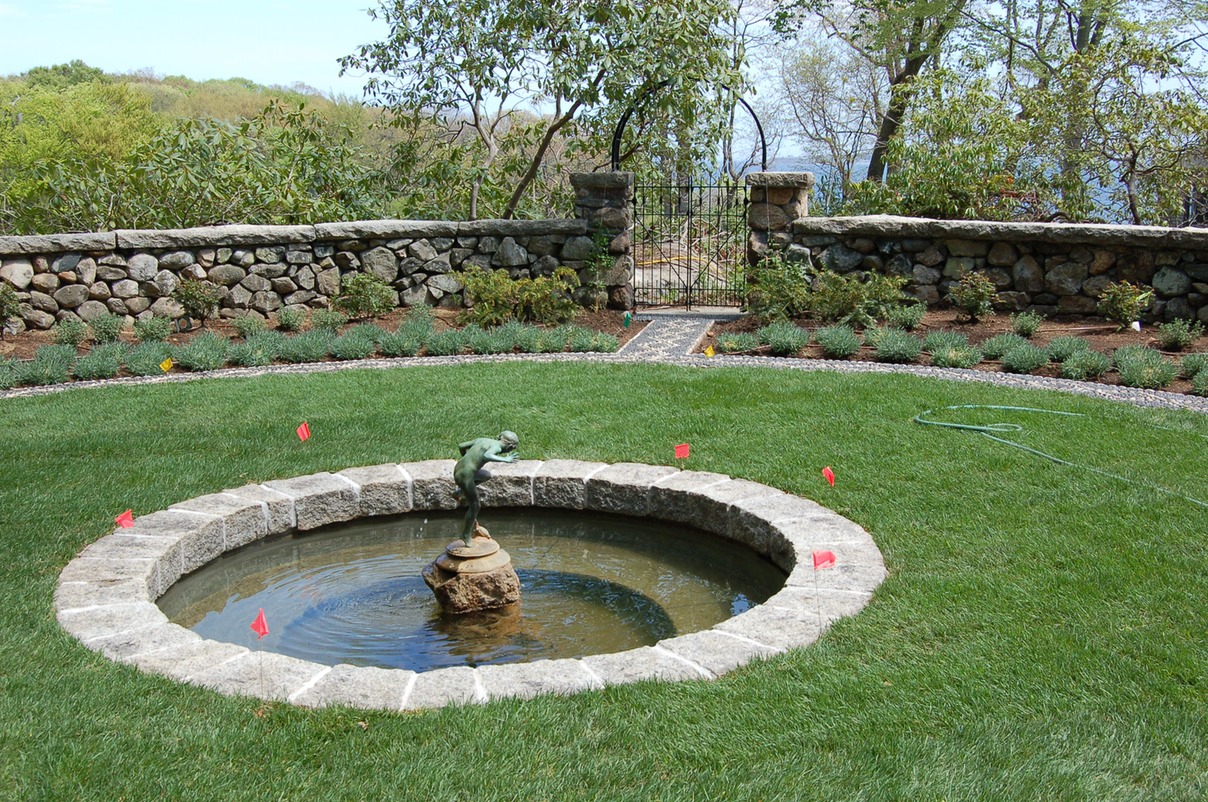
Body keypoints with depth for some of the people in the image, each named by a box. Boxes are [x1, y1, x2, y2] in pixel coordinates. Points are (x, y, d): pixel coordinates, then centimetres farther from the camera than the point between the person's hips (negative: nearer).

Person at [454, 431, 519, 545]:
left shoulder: (483, 440, 13)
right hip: (465, 475, -8)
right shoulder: (496, 447, -11)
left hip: (458, 469, 8)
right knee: (475, 506, 9)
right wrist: (505, 459, -25)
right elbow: (487, 456, -34)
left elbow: (461, 446, 19)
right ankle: (466, 535, 23)